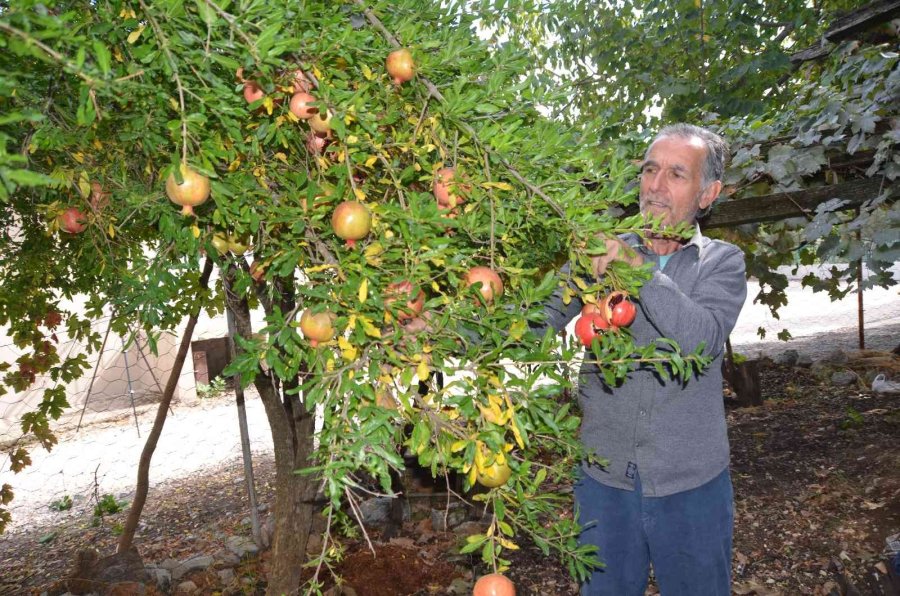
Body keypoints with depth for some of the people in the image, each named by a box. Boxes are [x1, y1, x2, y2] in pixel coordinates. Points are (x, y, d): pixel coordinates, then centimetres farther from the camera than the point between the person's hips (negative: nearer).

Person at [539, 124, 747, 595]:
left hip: (692, 483, -1)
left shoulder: (722, 262, -1)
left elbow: (704, 339, -19)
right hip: (604, 475, 1)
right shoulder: (601, 255, 2)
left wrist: (640, 270, -28)